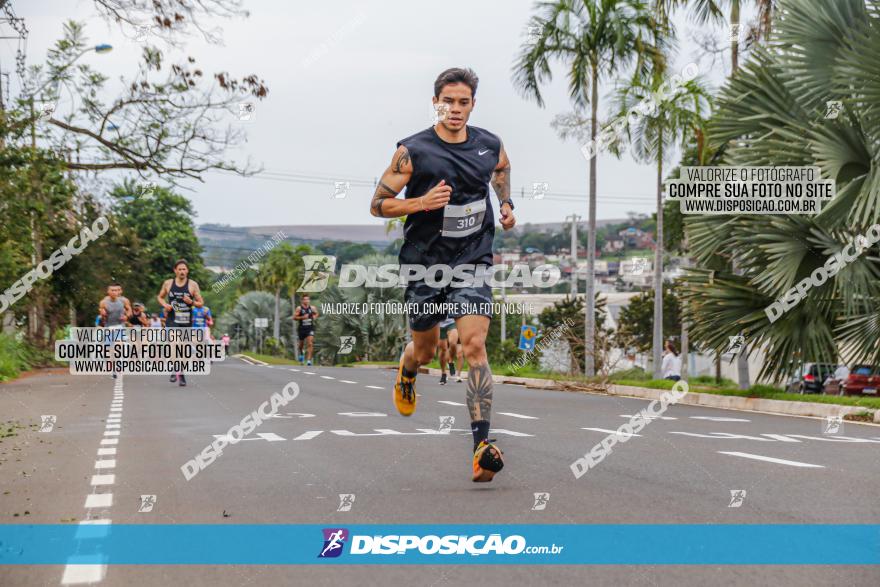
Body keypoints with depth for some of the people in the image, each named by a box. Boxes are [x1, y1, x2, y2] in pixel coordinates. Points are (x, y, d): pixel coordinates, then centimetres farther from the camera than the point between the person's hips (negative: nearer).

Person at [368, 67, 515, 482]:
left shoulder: (490, 146, 1)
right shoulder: (413, 151, -10)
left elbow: (503, 168, 27)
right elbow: (378, 204, -6)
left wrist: (506, 204, 9)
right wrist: (422, 202, -22)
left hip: (472, 261, 1)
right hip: (424, 261, -1)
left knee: (475, 346, -17)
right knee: (425, 351, 16)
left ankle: (482, 445, -20)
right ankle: (407, 369, 56)